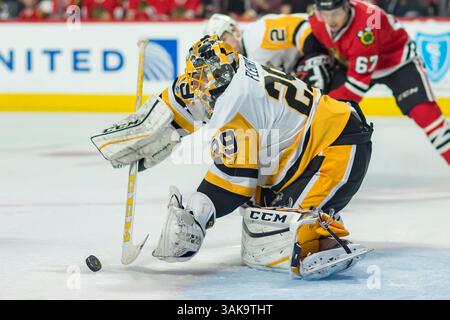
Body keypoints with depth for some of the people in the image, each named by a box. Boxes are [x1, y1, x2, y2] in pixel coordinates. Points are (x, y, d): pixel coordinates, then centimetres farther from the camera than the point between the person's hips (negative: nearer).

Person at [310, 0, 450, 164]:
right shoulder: (317, 22, -20)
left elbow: (359, 82, -38)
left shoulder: (365, 27, -41)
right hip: (352, 63, 6)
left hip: (397, 61, -6)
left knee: (424, 111, -20)